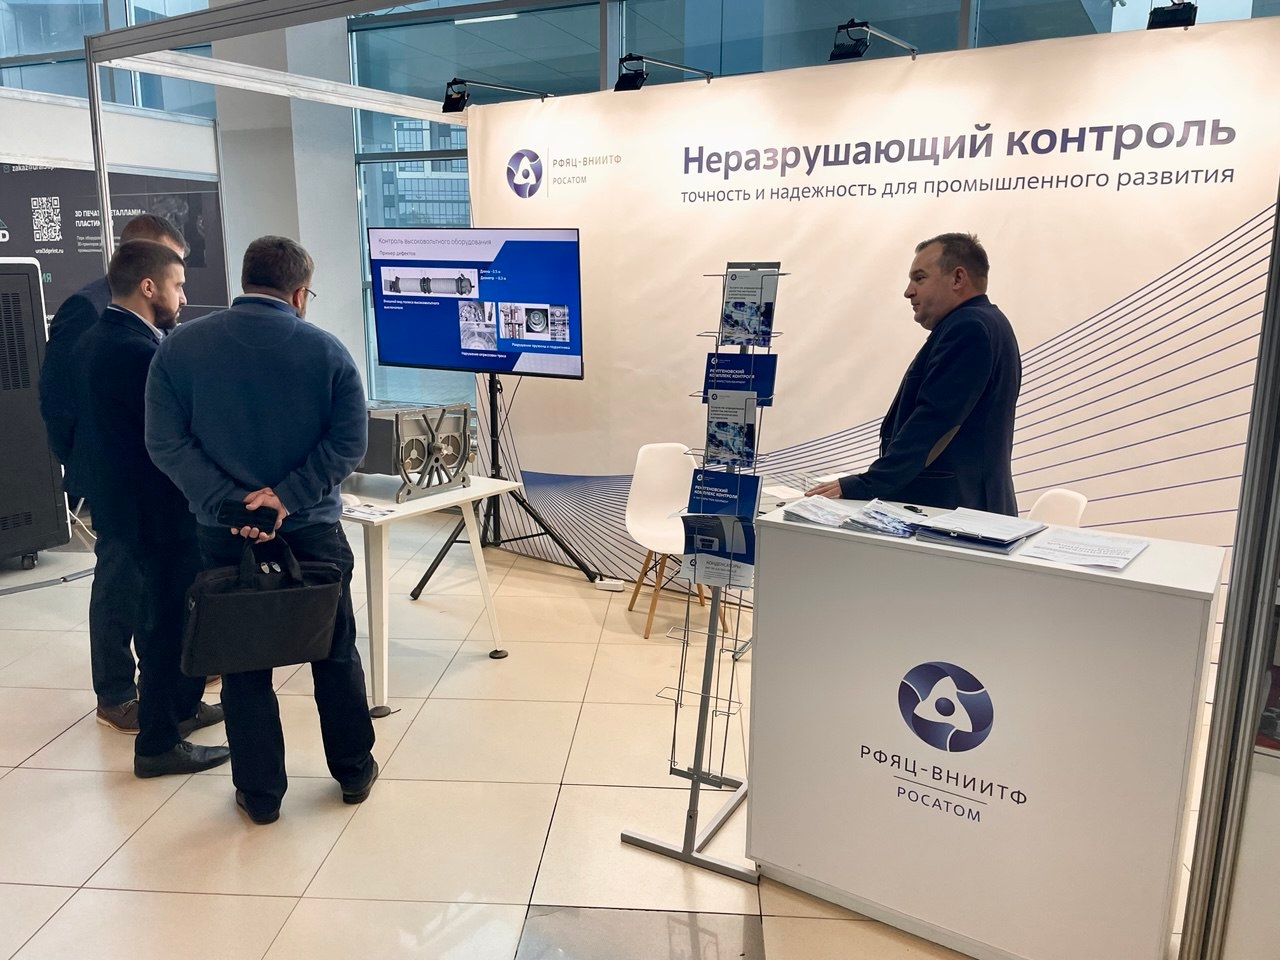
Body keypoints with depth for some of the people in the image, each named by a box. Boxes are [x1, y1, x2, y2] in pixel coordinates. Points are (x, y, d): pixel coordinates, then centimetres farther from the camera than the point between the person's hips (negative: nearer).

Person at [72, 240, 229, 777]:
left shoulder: (97, 340, 8)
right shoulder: (138, 352, -24)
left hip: (123, 500, 10)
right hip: (157, 510, -10)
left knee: (164, 613, 23)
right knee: (171, 620, 2)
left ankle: (179, 706, 39)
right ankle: (157, 744, 14)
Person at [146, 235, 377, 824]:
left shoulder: (181, 346, -2)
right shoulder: (326, 350, -6)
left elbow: (166, 441, -9)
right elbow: (348, 443, -12)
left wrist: (227, 502, -13)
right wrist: (286, 497, -13)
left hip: (223, 533, 1)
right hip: (313, 531, 0)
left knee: (243, 664, 12)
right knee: (335, 654, 15)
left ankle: (260, 794, 21)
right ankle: (353, 772, 28)